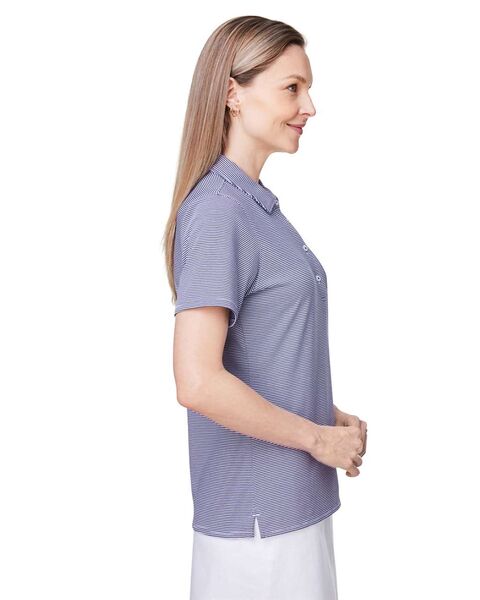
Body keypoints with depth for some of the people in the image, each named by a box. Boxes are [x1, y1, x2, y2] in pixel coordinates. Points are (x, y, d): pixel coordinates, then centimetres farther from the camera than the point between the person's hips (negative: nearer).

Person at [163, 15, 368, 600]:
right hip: (257, 513, -9)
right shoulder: (217, 211, -20)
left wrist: (329, 415, 5)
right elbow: (198, 383, -27)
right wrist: (318, 437, -16)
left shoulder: (256, 202, 9)